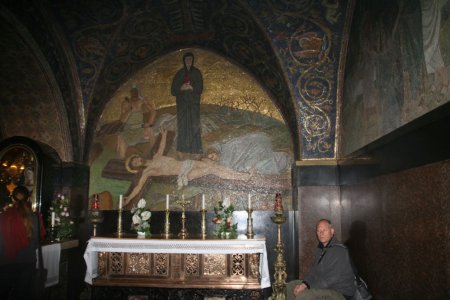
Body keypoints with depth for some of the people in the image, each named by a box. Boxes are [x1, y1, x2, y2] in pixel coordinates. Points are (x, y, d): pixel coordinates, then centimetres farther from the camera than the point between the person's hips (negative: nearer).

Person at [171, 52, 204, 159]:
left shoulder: (197, 73, 6)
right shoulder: (179, 73, 10)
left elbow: (200, 88, 0)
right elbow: (173, 89, 5)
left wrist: (191, 87, -18)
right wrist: (181, 88, -14)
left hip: (194, 103, -1)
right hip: (182, 103, 1)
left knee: (194, 125, -6)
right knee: (183, 125, -3)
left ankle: (194, 151, -5)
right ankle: (183, 151, -1)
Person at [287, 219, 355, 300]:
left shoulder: (340, 251, -20)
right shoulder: (321, 249, 10)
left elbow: (332, 279, -25)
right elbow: (314, 271, 12)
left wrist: (306, 287, -22)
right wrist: (304, 283, -7)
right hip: (324, 286, 9)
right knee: (291, 286, 8)